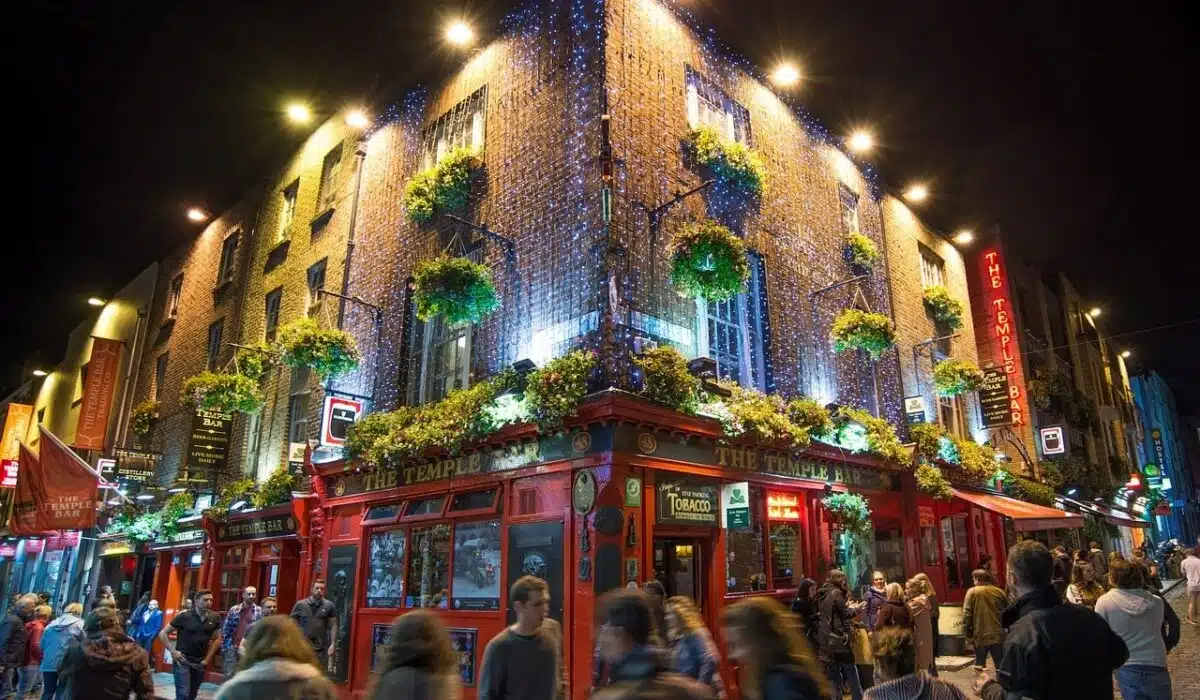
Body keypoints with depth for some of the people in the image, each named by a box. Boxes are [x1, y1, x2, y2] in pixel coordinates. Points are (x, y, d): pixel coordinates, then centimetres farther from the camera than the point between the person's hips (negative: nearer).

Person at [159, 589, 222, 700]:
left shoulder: (214, 618, -1)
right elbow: (162, 633, -4)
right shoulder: (184, 616, -11)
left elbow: (217, 639, 11)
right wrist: (172, 651, -10)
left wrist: (208, 658, 6)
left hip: (199, 663, 4)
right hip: (182, 661, -4)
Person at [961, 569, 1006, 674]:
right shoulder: (999, 592, 5)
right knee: (1000, 665, 10)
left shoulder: (972, 592, -5)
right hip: (998, 635, 3)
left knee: (980, 663, 12)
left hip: (980, 636, -3)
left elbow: (966, 614, -10)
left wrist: (967, 632, -3)